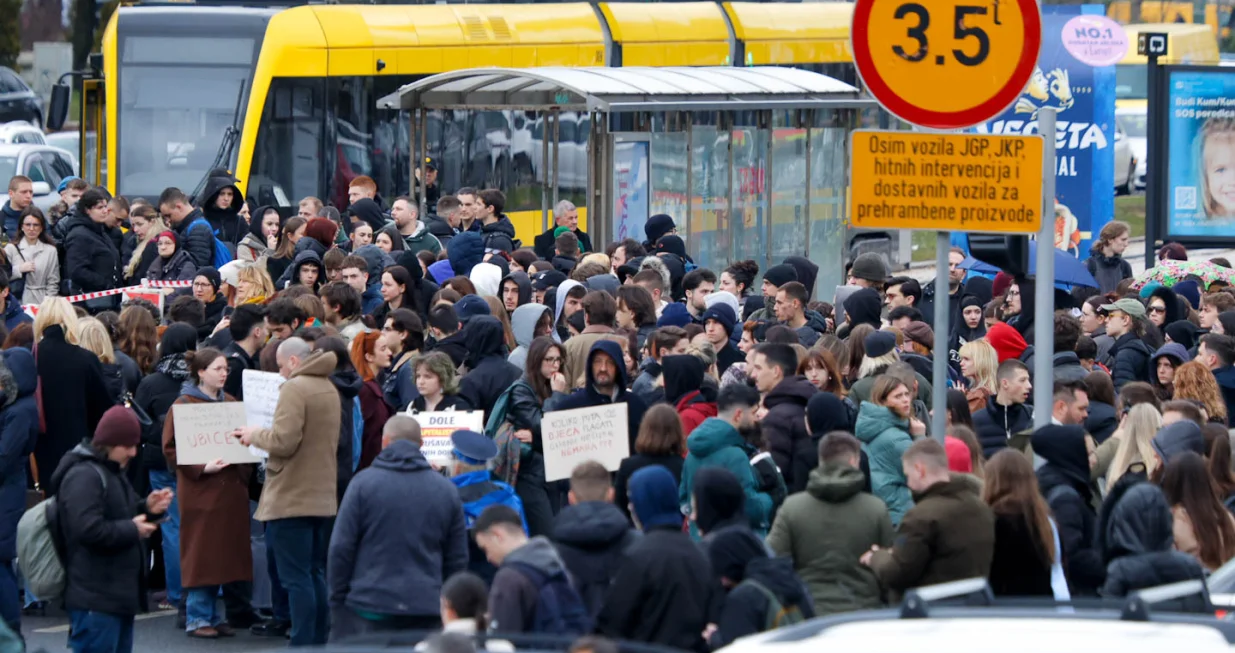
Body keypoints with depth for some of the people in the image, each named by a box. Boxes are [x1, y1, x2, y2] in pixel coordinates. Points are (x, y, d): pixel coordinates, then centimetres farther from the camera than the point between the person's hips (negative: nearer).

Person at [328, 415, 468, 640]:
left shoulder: (363, 483, -2)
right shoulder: (446, 491, 8)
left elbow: (341, 548, -3)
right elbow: (458, 560, 12)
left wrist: (337, 598, 5)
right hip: (426, 611, 3)